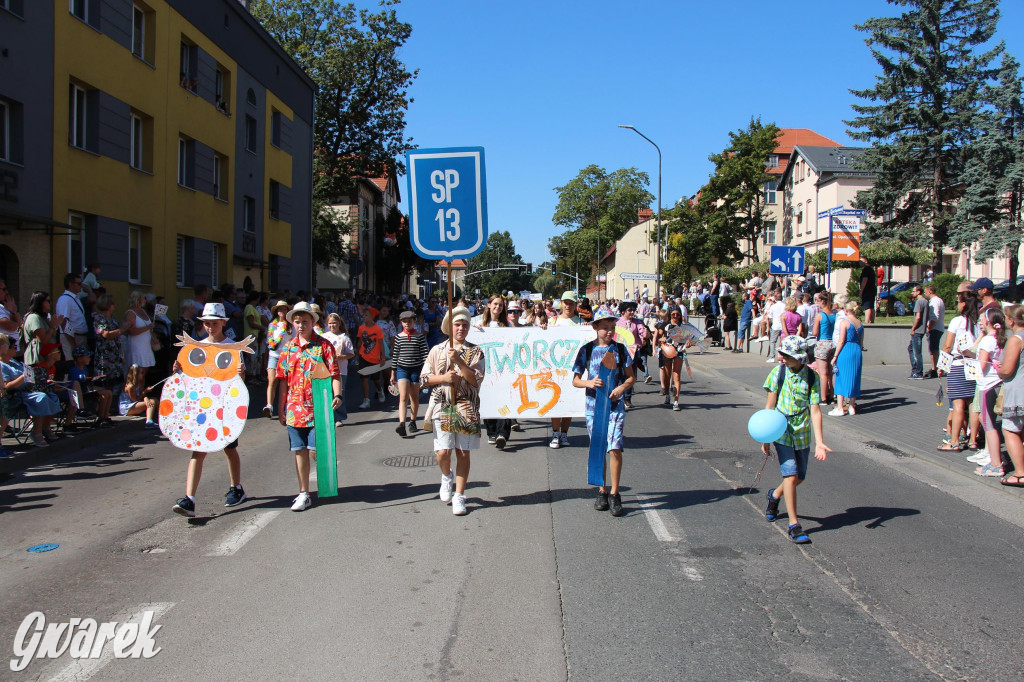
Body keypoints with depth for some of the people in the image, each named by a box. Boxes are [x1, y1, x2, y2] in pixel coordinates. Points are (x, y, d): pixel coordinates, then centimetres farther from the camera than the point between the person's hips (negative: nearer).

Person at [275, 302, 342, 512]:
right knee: (300, 451, 8)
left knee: (316, 449, -4)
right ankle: (304, 493, 16)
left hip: (318, 406, -4)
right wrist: (281, 408, 13)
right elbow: (283, 379, 14)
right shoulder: (289, 347, 10)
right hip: (295, 408, 4)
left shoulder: (323, 345, -3)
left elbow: (335, 374, -6)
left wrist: (337, 395, -22)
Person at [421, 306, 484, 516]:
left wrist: (458, 360, -16)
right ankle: (447, 476, 28)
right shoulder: (437, 350, 8)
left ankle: (459, 496, 11)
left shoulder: (475, 352, 4)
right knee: (443, 451, -6)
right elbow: (424, 378, 8)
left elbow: (476, 380, -7)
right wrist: (443, 378, -9)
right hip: (442, 406, 1)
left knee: (463, 452, 1)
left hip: (466, 407, -1)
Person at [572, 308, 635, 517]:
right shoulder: (587, 350, 3)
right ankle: (602, 491, 21)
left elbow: (631, 377, 8)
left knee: (615, 449, -11)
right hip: (593, 405, 1)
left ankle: (614, 494, -1)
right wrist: (589, 383, -15)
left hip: (615, 405, -1)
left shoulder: (620, 349, 3)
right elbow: (575, 380, 5)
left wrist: (622, 387, -13)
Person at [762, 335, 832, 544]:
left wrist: (819, 442, -15)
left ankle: (775, 495, 43)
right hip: (782, 432, -2)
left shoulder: (812, 378, -5)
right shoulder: (778, 373, -7)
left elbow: (815, 411, -7)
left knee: (799, 478, 12)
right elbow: (770, 406, -2)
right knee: (790, 475, -11)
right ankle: (794, 525, -4)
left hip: (802, 434, 3)